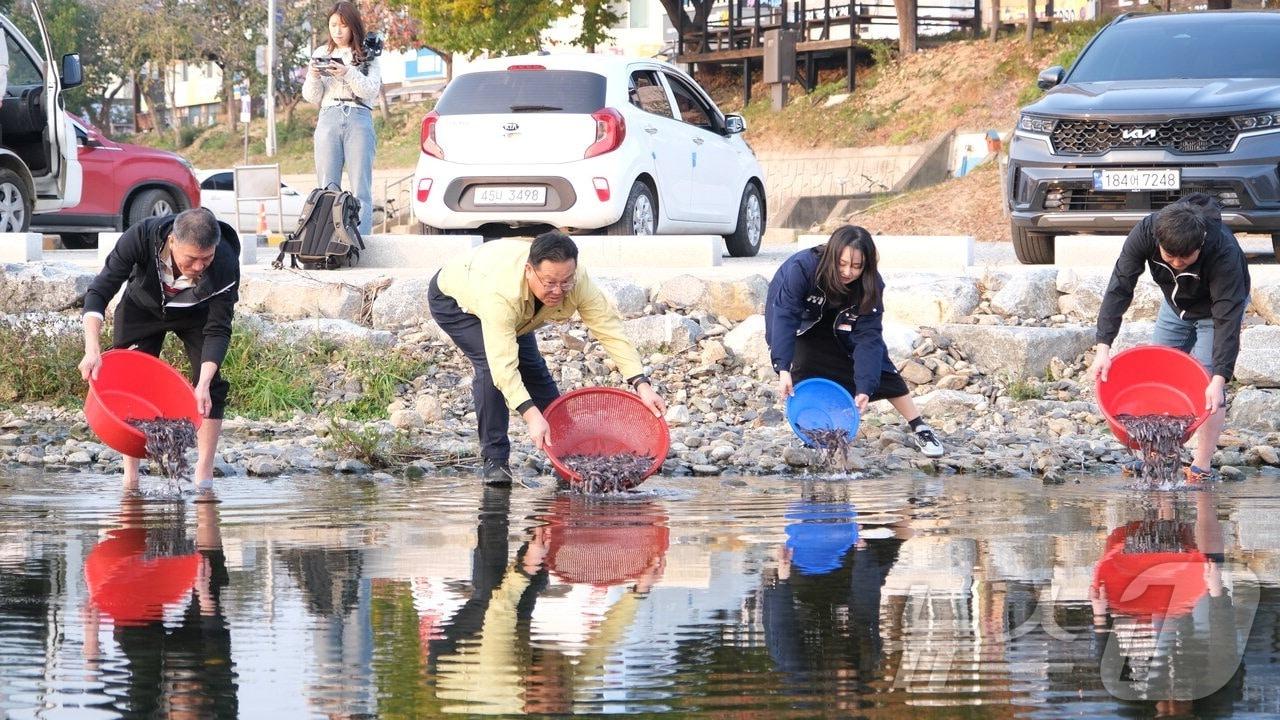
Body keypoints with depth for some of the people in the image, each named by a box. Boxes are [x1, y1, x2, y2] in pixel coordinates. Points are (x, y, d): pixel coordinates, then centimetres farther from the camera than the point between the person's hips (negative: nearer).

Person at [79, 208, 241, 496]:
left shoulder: (226, 266, -38)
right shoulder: (142, 237, -40)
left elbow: (218, 330, -29)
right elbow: (99, 291, -34)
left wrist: (203, 384, -42)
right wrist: (92, 350, -45)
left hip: (196, 313, 0)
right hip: (142, 307, 0)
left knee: (211, 386, -13)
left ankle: (204, 479, -7)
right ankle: (130, 478, 1)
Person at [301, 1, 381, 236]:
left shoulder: (367, 56, 9)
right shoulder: (320, 54, 14)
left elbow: (372, 90, -2)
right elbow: (311, 97, 12)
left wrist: (348, 74, -16)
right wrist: (313, 77, -9)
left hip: (359, 119, -2)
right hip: (328, 119, 2)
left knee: (361, 190, -7)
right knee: (327, 188, -2)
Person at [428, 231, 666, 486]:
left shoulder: (576, 281, -33)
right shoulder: (501, 292, -48)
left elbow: (610, 329, -30)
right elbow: (503, 363, -50)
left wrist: (642, 384, -39)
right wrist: (532, 415, -58)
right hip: (453, 299, -6)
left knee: (532, 367, -2)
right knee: (490, 365, -26)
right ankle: (494, 459, -16)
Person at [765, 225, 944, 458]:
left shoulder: (870, 284, -29)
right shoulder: (801, 267, -40)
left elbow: (868, 337, -30)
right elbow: (784, 315, -43)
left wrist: (864, 388, -39)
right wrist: (783, 369, -53)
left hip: (838, 323, 2)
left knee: (878, 366, -8)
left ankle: (919, 428, 1)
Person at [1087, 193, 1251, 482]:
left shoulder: (1224, 253, -42)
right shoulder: (1144, 233, -33)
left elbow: (1227, 318, -40)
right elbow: (1119, 288, -29)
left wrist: (1219, 379, -46)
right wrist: (1103, 347, -37)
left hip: (1215, 307, -4)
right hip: (1176, 304, 4)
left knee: (1205, 385, -13)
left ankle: (1202, 469, -5)